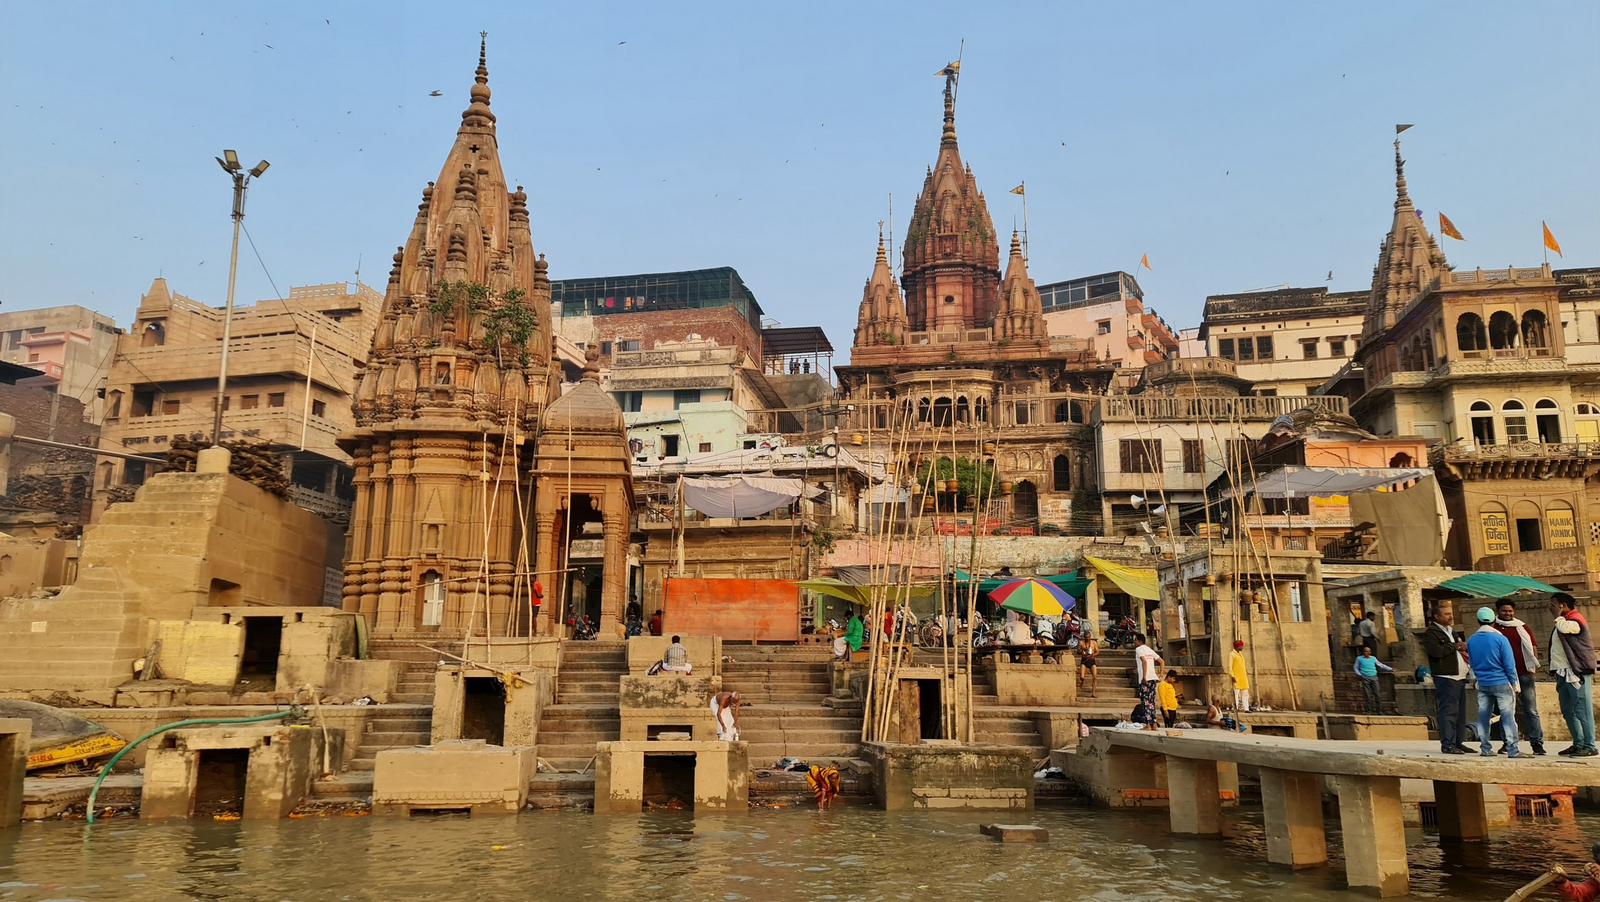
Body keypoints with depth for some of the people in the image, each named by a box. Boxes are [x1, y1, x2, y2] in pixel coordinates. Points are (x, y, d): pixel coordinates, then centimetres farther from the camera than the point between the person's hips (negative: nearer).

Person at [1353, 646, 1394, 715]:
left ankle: (1379, 710, 1)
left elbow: (1381, 665, 20)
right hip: (1365, 678, -2)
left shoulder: (1373, 658, 12)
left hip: (1374, 677, 2)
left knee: (1376, 694, -3)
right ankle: (1369, 710, 2)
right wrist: (1359, 674, -2)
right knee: (1367, 695, -3)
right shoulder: (1359, 658, 8)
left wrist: (1391, 669, 17)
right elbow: (1356, 667, 14)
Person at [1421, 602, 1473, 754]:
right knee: (1448, 711, -11)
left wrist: (1464, 647, 11)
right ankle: (1447, 744, -10)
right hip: (1446, 678, -9)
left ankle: (1459, 742, 17)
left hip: (1459, 677, 9)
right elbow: (1437, 651, -22)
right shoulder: (1431, 633, -6)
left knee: (1460, 712, 11)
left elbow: (1462, 646, 35)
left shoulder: (1452, 631, 22)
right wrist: (1456, 646, -8)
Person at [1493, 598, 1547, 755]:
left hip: (1524, 674, 1)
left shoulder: (1522, 627, 10)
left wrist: (1534, 666, -5)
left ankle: (1537, 742, 2)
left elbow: (1533, 647, 8)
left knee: (1531, 710, 0)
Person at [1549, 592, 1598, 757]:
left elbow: (1564, 628, -31)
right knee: (1568, 710, 11)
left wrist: (1558, 615, -13)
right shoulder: (1562, 621, 21)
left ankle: (1589, 747, -9)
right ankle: (1578, 744, 17)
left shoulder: (1575, 619, -7)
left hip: (1577, 672, -10)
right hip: (1564, 673, 10)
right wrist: (1555, 669, 18)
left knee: (1582, 710, -9)